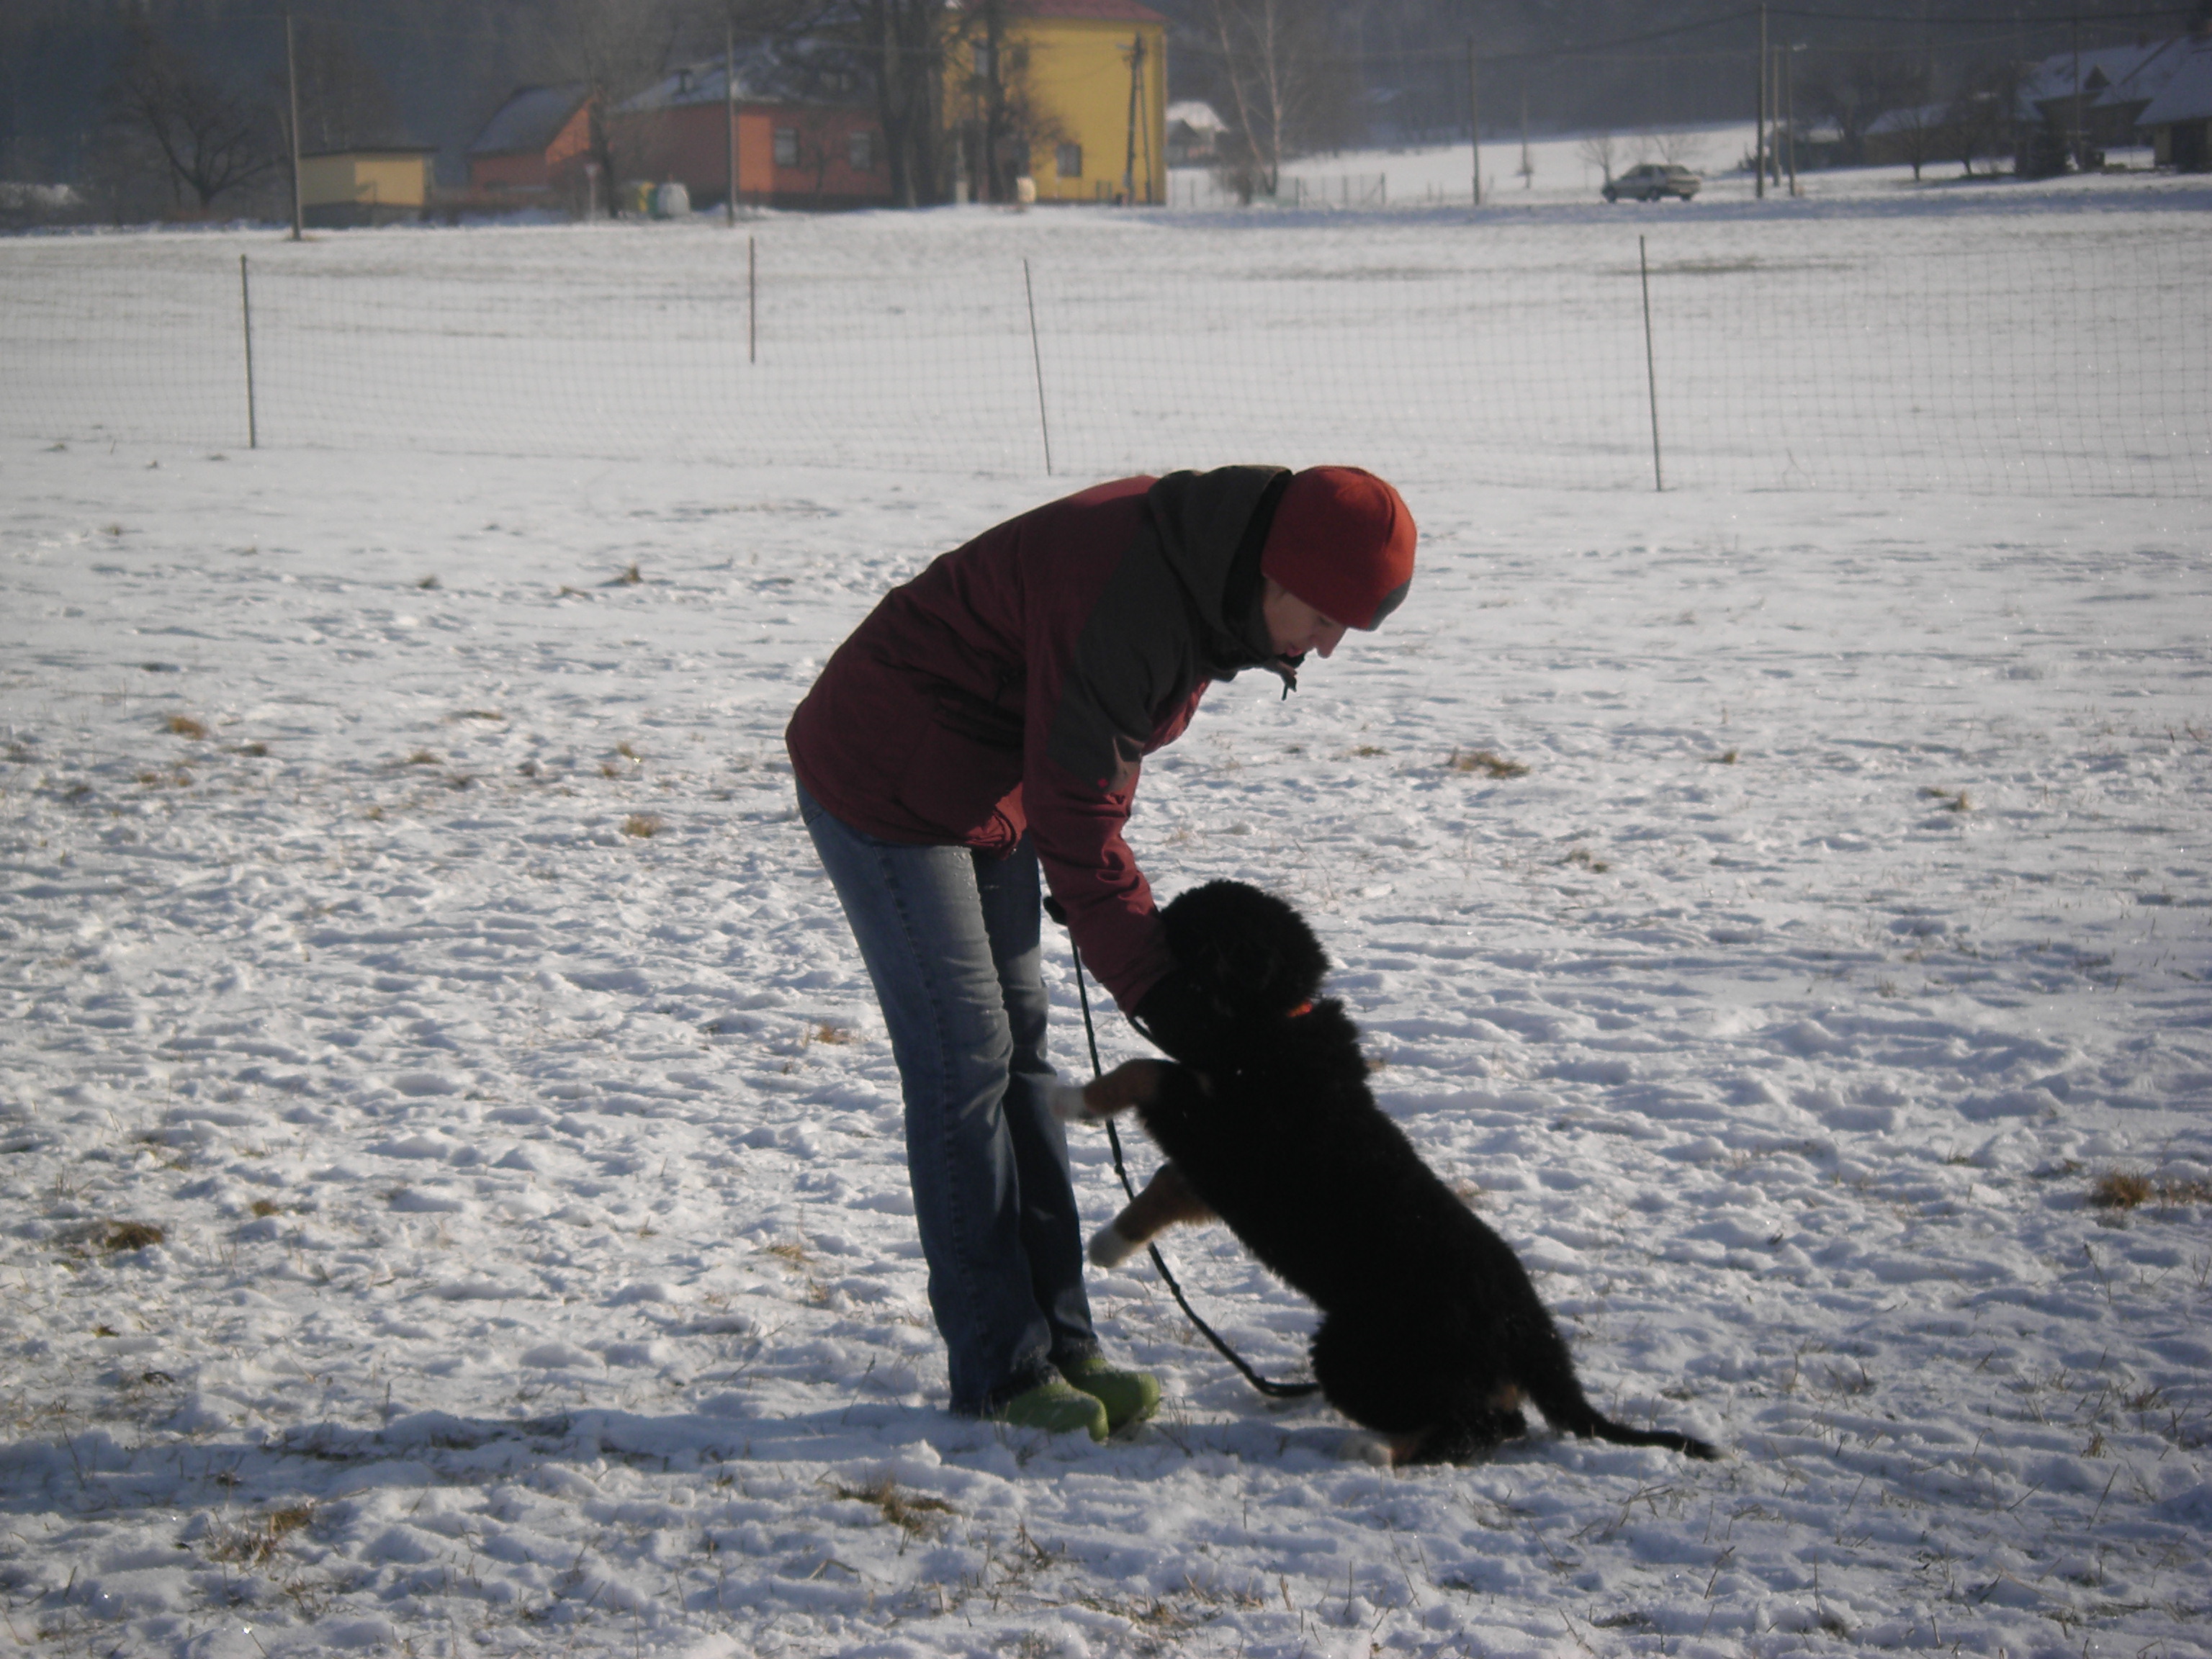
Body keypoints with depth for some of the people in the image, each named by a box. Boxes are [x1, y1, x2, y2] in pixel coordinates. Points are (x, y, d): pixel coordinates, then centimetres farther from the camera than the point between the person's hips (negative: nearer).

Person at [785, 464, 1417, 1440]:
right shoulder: (1124, 594, -33)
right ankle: (999, 1369, -3)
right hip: (883, 783, -10)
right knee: (965, 1057, -9)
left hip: (986, 791, 10)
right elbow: (1071, 814, -29)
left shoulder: (1206, 580, -3)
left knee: (1018, 1046, 8)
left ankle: (1059, 1343, 12)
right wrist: (1152, 986, -24)